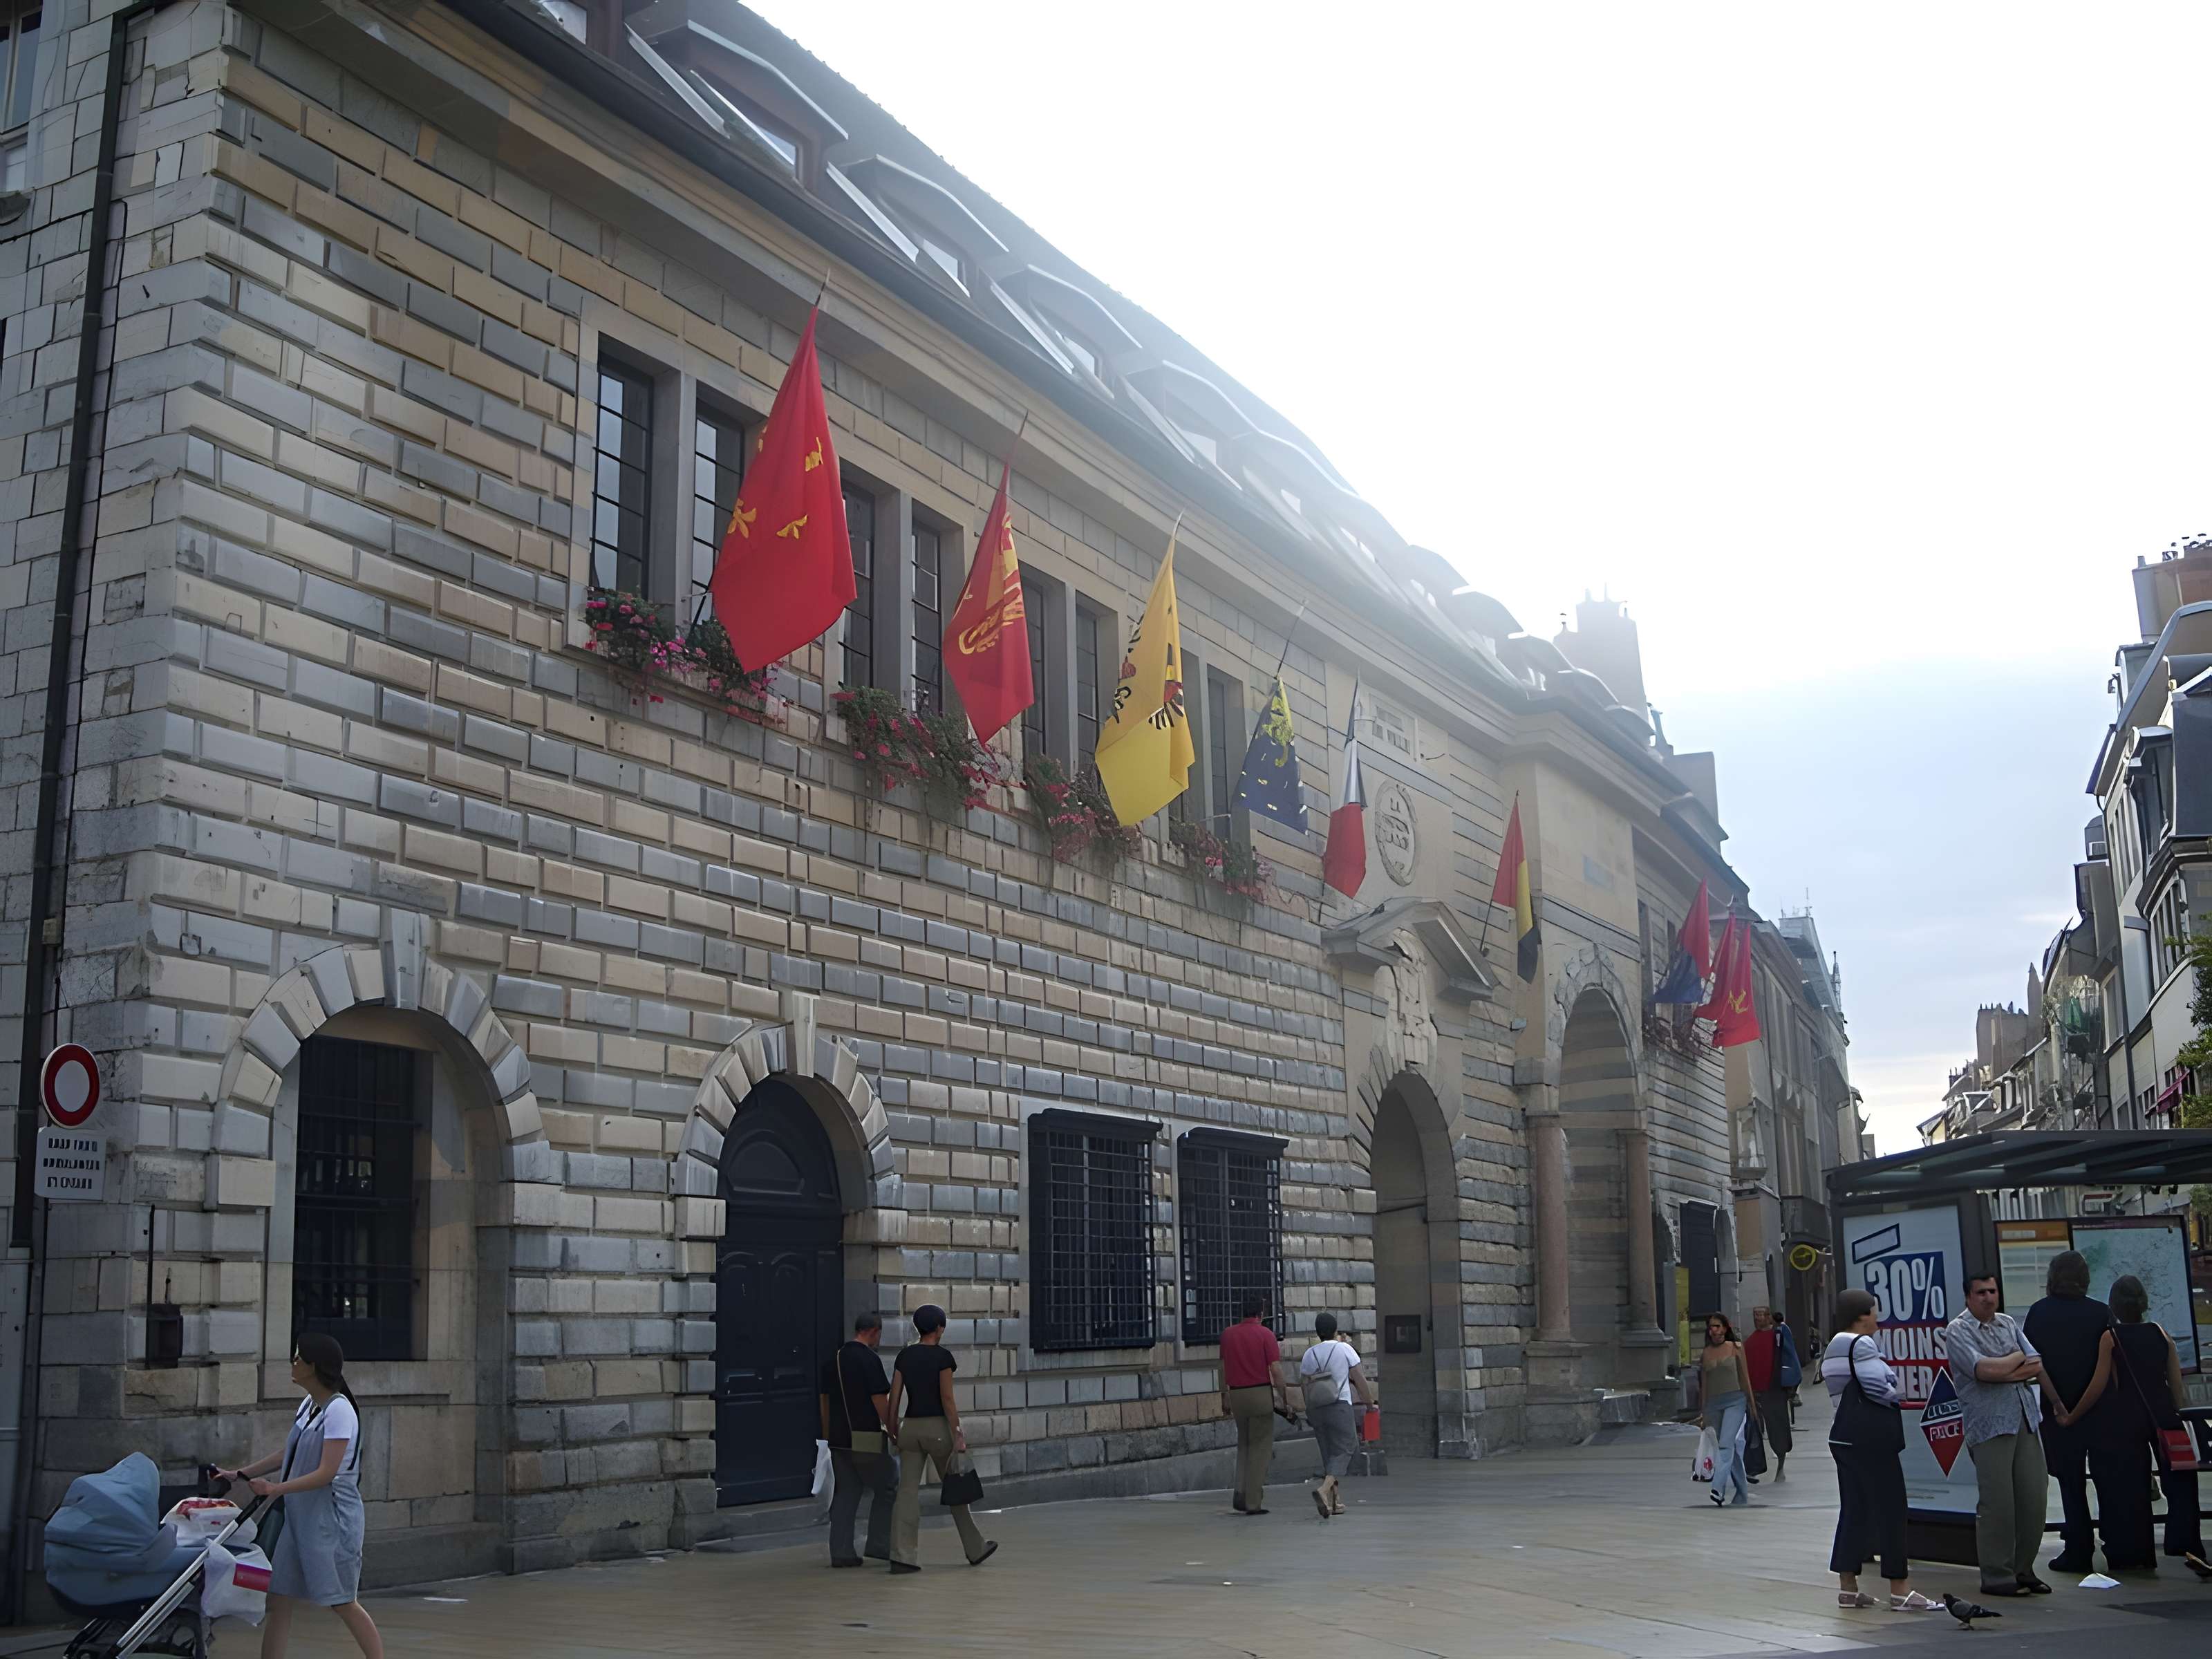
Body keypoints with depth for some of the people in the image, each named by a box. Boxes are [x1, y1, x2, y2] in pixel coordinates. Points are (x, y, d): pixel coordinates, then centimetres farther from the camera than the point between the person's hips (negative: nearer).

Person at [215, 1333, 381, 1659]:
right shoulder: (308, 1405, 9)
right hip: (299, 1516, 9)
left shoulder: (338, 1410, -17)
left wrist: (275, 1488, -24)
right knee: (278, 1597, 7)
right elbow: (290, 1455, 20)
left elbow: (326, 1474, -21)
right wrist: (240, 1473, 18)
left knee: (342, 1602, -2)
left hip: (331, 1518, -9)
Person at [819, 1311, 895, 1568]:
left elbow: (825, 1400, 15)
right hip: (866, 1438, -7)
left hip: (838, 1438, 7)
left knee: (845, 1494, 9)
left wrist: (827, 1436, 21)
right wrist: (893, 1431, -5)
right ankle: (879, 1545, 7)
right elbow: (880, 1401, -14)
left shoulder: (832, 1360, 10)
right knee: (884, 1491, 7)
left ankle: (841, 1552, 6)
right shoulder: (869, 1360, -13)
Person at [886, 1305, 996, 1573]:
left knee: (908, 1491, 1)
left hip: (910, 1427, 4)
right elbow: (947, 1399, -12)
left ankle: (902, 1556, -7)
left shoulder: (904, 1356, 7)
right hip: (937, 1427, -4)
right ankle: (975, 1549, 23)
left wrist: (893, 1431, 14)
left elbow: (895, 1396, 6)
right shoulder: (942, 1356, -9)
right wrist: (958, 1434, -9)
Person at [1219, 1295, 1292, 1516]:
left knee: (1244, 1445, 19)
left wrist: (1224, 1398, 16)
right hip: (1261, 1393, -4)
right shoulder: (1265, 1334, -7)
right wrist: (1286, 1401, -4)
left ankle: (1241, 1492, 2)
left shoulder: (1227, 1334, 7)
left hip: (1237, 1395, 4)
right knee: (1260, 1448, 3)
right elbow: (1276, 1370, -11)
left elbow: (1223, 1368, 9)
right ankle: (1253, 1503, 1)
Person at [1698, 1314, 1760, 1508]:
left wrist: (1752, 1404, 6)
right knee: (1731, 1449, 9)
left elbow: (1745, 1377, 6)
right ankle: (1742, 1493, 19)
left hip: (1735, 1400, -3)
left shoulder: (1736, 1348, 3)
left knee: (1726, 1444, -19)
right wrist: (1703, 1412, 12)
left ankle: (1718, 1490, -28)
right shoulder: (1706, 1354, 10)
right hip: (1714, 1403, 3)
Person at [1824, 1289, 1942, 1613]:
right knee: (1890, 1509, -5)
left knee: (1854, 1509, 11)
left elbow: (1845, 1390, 14)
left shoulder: (1833, 1347, 18)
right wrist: (1897, 1394, -5)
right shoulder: (1862, 1344, -13)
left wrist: (1890, 1392, 7)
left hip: (1841, 1436, 10)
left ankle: (1848, 1588, 12)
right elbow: (1877, 1385, -24)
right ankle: (1900, 1592, -4)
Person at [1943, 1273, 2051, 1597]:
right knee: (1996, 1503, -5)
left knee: (2035, 1497, 5)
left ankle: (2023, 1570, 17)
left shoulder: (2009, 1323, 17)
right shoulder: (1958, 1331, -3)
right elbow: (1984, 1370, -17)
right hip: (1990, 1425, -6)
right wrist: (2018, 1359, -2)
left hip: (2026, 1421, 6)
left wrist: (2002, 1373, -10)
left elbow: (2038, 1367, 7)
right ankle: (1996, 1576, 3)